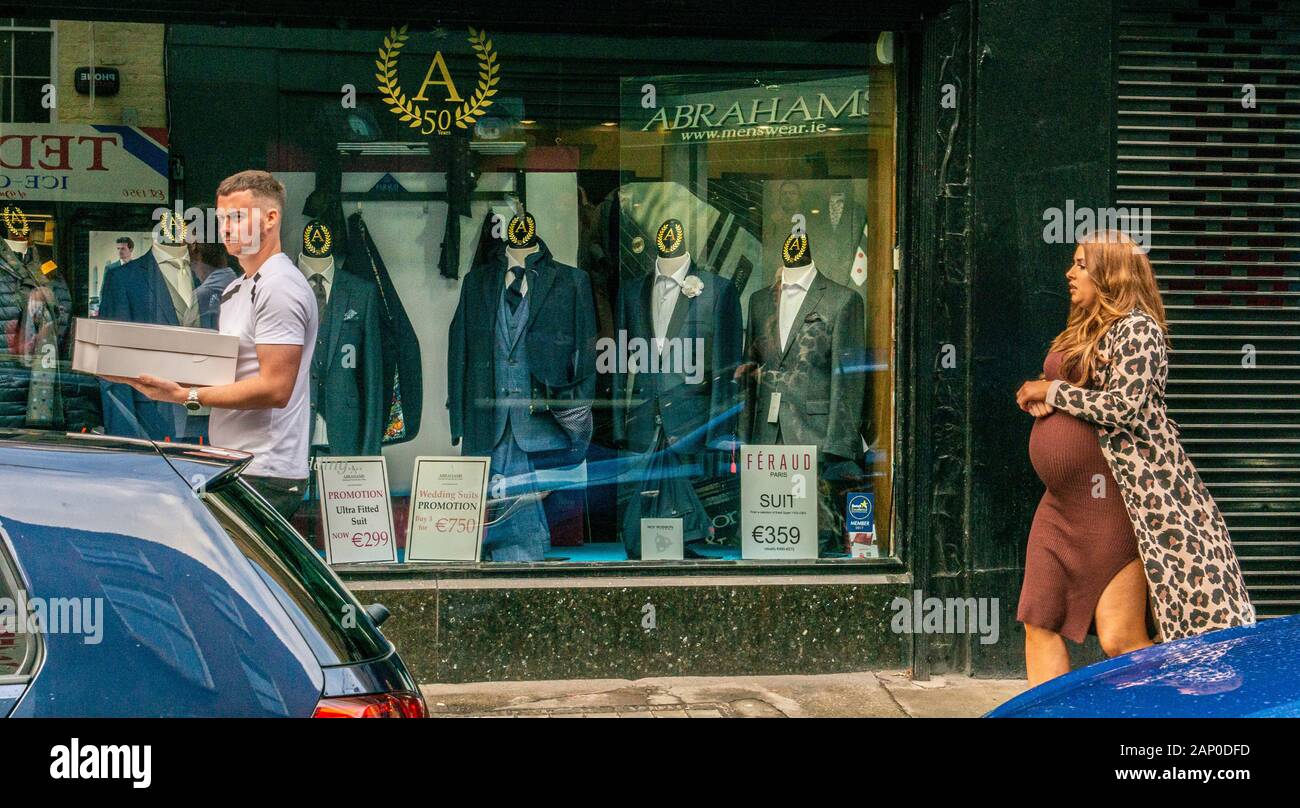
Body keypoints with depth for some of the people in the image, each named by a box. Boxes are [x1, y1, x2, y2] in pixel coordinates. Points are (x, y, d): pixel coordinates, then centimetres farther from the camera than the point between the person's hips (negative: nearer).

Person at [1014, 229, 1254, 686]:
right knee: (1040, 626, 6)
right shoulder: (1081, 332, 19)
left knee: (1121, 642, -10)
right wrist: (1041, 401, 3)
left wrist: (1052, 390, -8)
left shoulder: (1136, 328, -8)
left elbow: (1123, 407, -19)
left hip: (1112, 500, -9)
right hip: (1062, 503, 9)